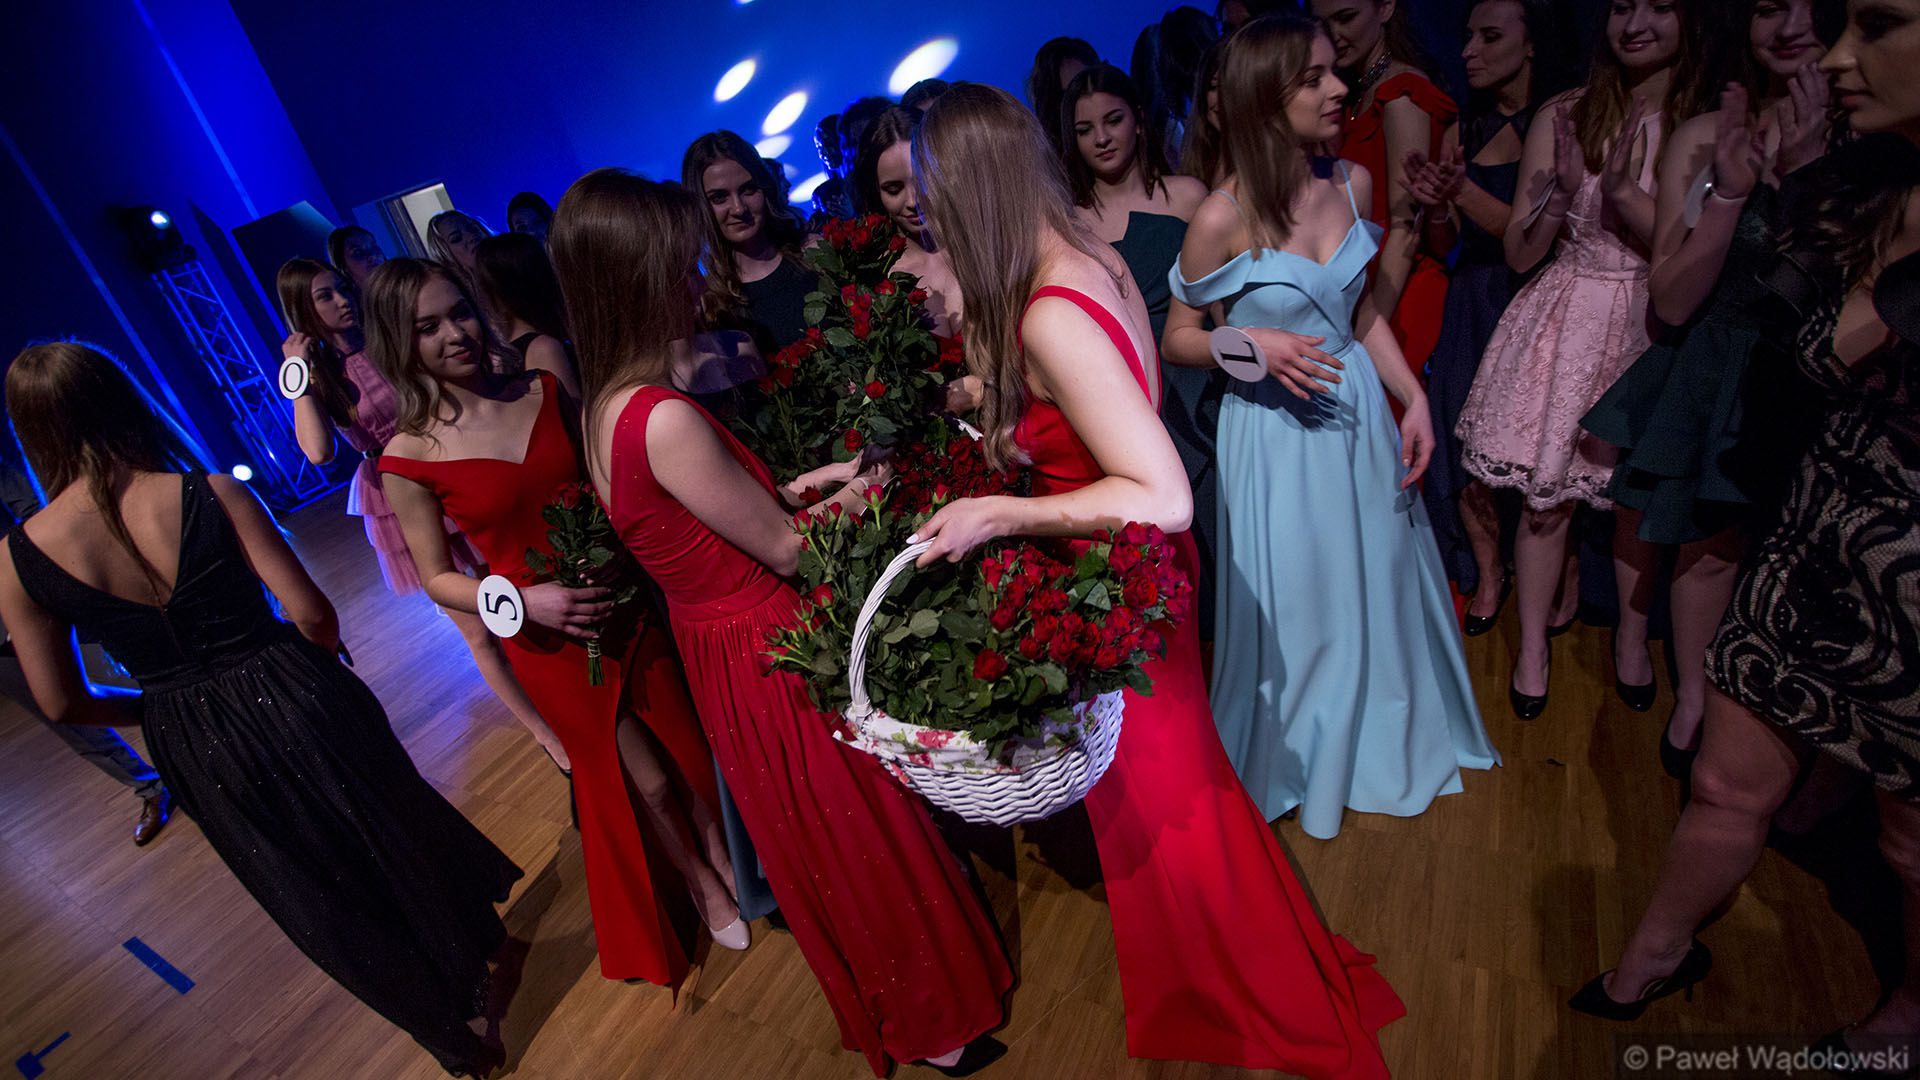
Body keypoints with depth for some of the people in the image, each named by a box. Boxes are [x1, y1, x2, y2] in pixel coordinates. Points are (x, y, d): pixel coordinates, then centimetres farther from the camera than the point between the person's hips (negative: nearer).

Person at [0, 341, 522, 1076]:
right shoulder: (211, 495, -17)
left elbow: (62, 703, -3)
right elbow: (313, 614, -16)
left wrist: (164, 705, 16)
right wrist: (314, 669, 6)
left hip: (195, 753, 2)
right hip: (295, 706, -2)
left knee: (323, 900, 21)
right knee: (390, 833, 24)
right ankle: (471, 974, 47)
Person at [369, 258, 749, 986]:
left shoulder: (545, 390, -4)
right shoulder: (409, 458, -12)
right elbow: (438, 578, -6)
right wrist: (524, 602, -22)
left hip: (626, 600, 3)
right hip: (549, 639, -2)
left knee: (689, 743, 17)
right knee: (642, 778, 14)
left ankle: (724, 859, 46)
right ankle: (701, 885, 43)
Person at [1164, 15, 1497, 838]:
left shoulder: (1352, 183, -1)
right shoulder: (1224, 218, -18)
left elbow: (1362, 310, 9)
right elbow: (1178, 340, -8)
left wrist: (1414, 399, 2)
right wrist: (1254, 345, -25)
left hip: (1359, 410, 6)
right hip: (1275, 428, -5)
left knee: (1379, 582, 19)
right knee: (1292, 606, 10)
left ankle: (1383, 739, 47)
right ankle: (1294, 760, 39)